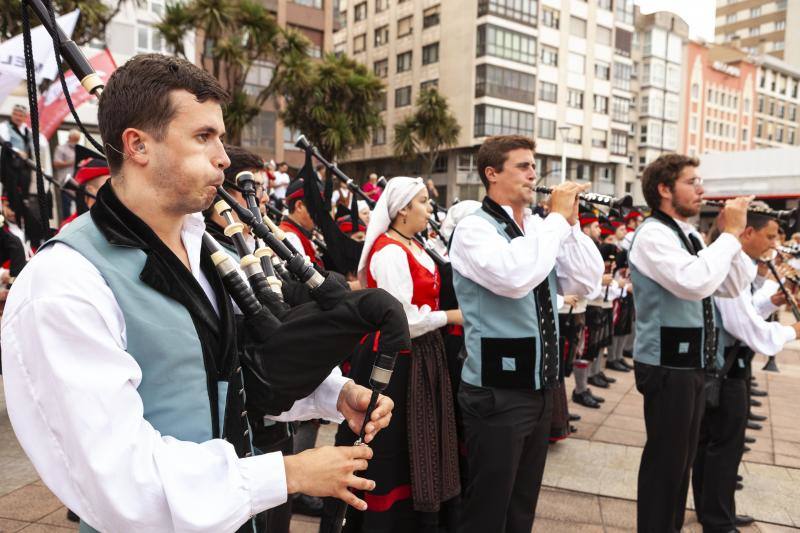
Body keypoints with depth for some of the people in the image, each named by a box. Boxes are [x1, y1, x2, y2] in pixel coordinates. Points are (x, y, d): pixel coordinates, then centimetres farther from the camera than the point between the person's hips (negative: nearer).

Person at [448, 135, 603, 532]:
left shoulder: (539, 228, 9)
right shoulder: (473, 229, -13)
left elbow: (587, 282, 5)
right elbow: (515, 277, -31)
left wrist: (571, 223, -5)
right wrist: (557, 219, -20)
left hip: (539, 389, 7)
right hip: (497, 393, -7)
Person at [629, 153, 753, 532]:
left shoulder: (690, 237, 11)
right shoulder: (653, 235, -17)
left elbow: (733, 287, 13)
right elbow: (696, 284, -31)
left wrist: (731, 236, 1)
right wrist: (730, 234, -20)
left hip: (691, 363, 9)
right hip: (667, 365, -9)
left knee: (683, 457, 20)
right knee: (665, 458, 2)